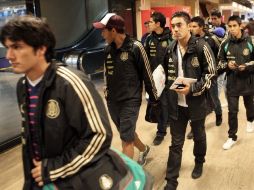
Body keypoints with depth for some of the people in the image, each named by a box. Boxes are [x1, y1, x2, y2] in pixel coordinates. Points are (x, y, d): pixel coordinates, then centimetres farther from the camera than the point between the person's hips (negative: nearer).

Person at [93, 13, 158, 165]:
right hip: (112, 101, 7)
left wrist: (154, 97, -3)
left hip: (130, 101, -7)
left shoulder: (135, 47, -14)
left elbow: (147, 74, -9)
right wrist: (108, 91, 16)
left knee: (126, 139, -4)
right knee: (127, 134, 21)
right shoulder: (109, 49, 5)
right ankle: (144, 150, 48)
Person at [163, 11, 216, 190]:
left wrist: (193, 88, -21)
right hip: (176, 103, 3)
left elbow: (211, 72, -11)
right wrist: (170, 87, 4)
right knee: (176, 143, 6)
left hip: (196, 102, -2)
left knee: (199, 137, 20)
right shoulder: (171, 49, 2)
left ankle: (199, 163, 48)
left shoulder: (201, 46, -12)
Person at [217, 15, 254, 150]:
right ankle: (232, 137, 14)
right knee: (232, 110, 1)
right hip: (232, 82, 0)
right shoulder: (225, 44, -3)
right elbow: (220, 62, 5)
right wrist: (227, 65, -15)